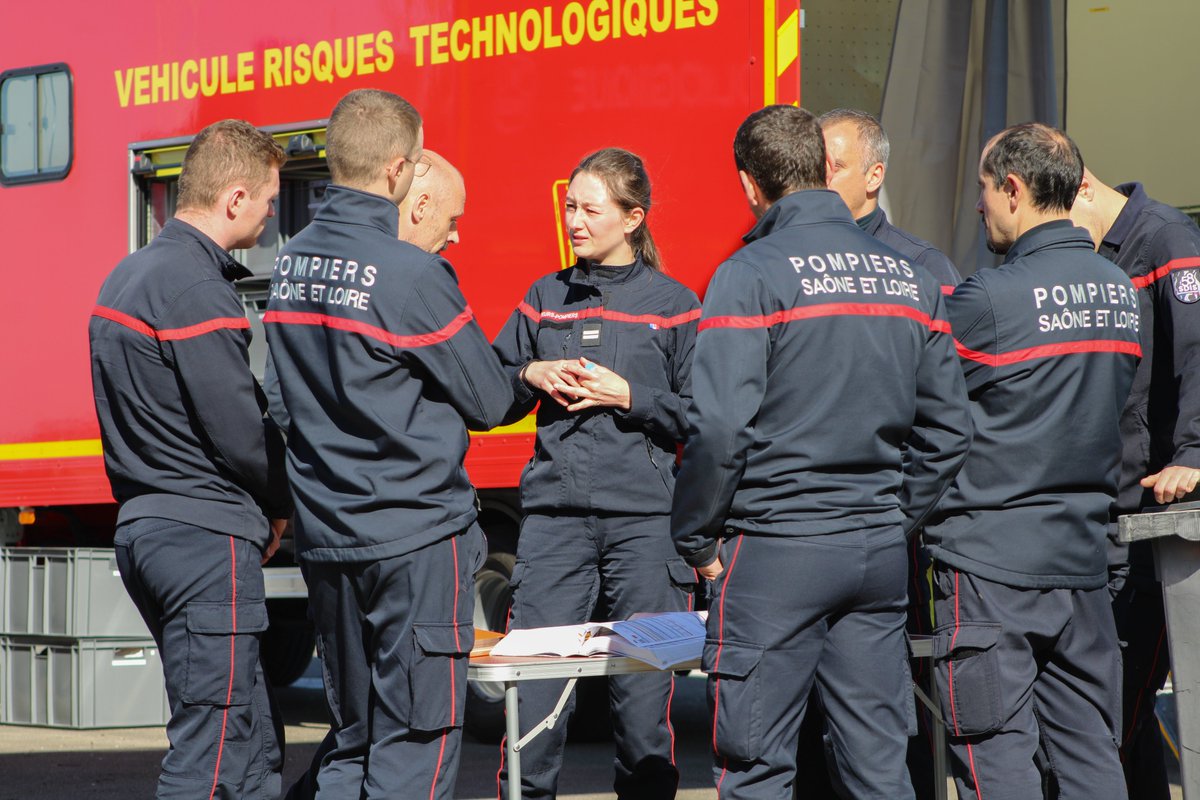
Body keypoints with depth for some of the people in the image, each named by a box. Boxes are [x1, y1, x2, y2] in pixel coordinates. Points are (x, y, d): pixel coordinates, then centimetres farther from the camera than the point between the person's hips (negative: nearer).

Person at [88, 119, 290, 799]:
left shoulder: (129, 275, 15)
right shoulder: (198, 290, -16)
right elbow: (239, 429, -17)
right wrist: (282, 503, 3)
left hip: (146, 528, 10)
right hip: (206, 537, -10)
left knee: (255, 744, 14)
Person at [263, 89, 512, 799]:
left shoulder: (291, 265, 6)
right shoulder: (411, 275, -16)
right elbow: (490, 401, -7)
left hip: (325, 539, 7)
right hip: (415, 537, -7)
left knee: (352, 740, 15)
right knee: (416, 743, -1)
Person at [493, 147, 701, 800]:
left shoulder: (673, 304, 6)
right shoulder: (544, 298, 15)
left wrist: (629, 396, -10)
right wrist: (531, 377, -2)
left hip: (643, 520, -2)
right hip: (553, 512, 2)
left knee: (643, 692, 0)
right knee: (532, 693, -4)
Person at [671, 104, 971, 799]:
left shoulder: (752, 274, -9)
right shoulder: (909, 275, 9)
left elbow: (719, 427, -16)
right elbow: (949, 429, 11)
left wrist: (697, 540, -4)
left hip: (776, 550, -5)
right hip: (881, 551, 6)